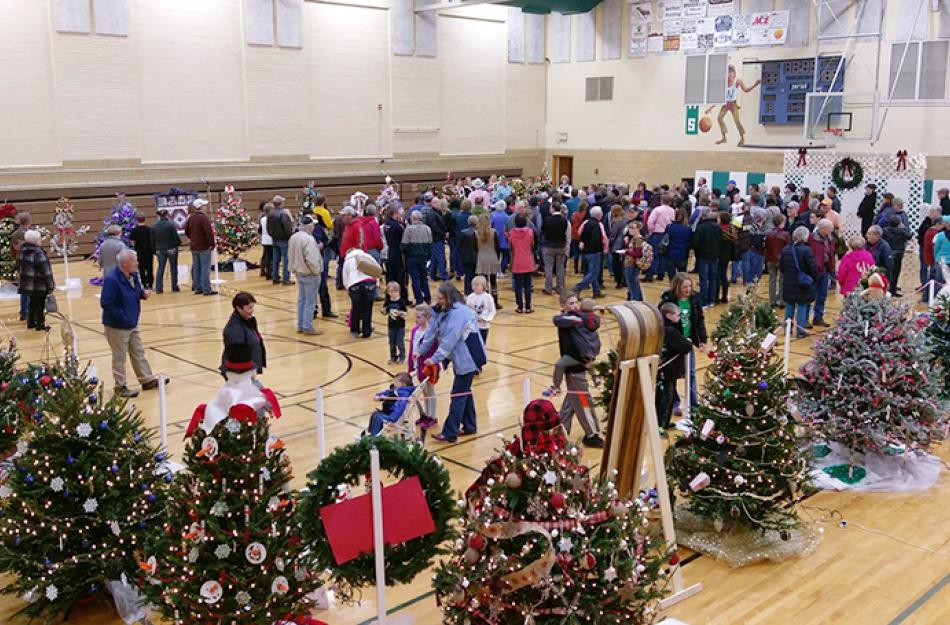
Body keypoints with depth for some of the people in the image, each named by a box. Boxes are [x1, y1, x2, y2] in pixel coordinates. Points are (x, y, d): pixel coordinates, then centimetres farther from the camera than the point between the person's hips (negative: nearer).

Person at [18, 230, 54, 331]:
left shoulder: (24, 250, 3)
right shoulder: (38, 252, -22)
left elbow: (23, 267, 11)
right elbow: (45, 270, -20)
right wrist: (50, 284, -14)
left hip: (27, 283, 8)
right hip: (39, 284, -8)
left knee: (32, 303, 20)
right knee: (40, 304, 4)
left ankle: (31, 323, 28)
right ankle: (40, 325, 12)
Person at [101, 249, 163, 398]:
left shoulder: (133, 275, 0)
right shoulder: (112, 280, -26)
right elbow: (106, 303, -26)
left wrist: (143, 293, -6)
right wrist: (122, 318, -25)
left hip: (132, 324, 8)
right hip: (117, 326, -8)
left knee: (139, 352, 18)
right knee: (119, 357, 5)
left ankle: (147, 380, 29)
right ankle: (120, 387, 18)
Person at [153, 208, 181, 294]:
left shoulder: (154, 226, 2)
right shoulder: (170, 225, -13)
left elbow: (153, 239, 6)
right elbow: (176, 237, -12)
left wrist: (155, 250, 14)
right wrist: (179, 243, 8)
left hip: (160, 250, 4)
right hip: (171, 249, -4)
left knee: (160, 268, 8)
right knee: (173, 268, 6)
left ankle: (158, 288, 3)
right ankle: (174, 287, 9)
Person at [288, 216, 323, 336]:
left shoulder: (293, 237, 5)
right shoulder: (308, 239, -23)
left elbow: (290, 256, 12)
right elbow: (312, 259, -26)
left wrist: (294, 269, 18)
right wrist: (317, 271, -11)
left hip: (299, 273, 9)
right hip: (310, 274, -9)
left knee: (301, 299, 16)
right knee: (310, 302, 1)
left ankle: (300, 326, 22)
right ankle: (308, 327, 5)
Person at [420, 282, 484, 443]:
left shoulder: (459, 312, -25)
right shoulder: (442, 310, 5)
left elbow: (450, 339, -28)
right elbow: (432, 331, 8)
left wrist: (435, 358, -24)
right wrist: (420, 351, 8)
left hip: (468, 358, -9)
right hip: (460, 357, 9)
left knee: (459, 395, -4)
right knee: (465, 392, 18)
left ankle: (449, 433, 1)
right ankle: (469, 426, 30)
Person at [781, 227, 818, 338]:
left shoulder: (785, 250, 2)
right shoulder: (806, 250, -17)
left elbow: (782, 267, 10)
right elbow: (813, 267, -15)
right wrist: (814, 279, 2)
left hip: (788, 284, 5)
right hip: (803, 284, -5)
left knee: (789, 306, 16)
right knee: (802, 306, 4)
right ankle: (800, 330, 7)